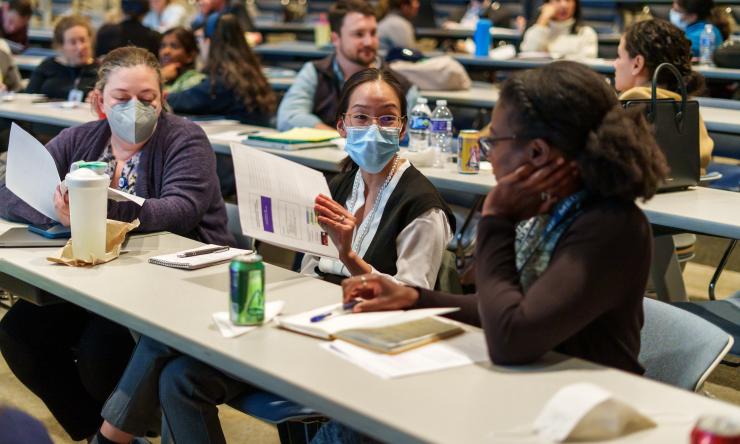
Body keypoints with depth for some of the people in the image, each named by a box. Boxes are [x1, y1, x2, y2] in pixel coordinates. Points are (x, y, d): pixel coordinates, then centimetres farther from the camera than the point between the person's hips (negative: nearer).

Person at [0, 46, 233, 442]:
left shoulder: (185, 139, -5)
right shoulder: (78, 141, 8)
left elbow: (181, 210, -23)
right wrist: (57, 210, -27)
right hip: (98, 276, 6)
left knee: (100, 348, -27)